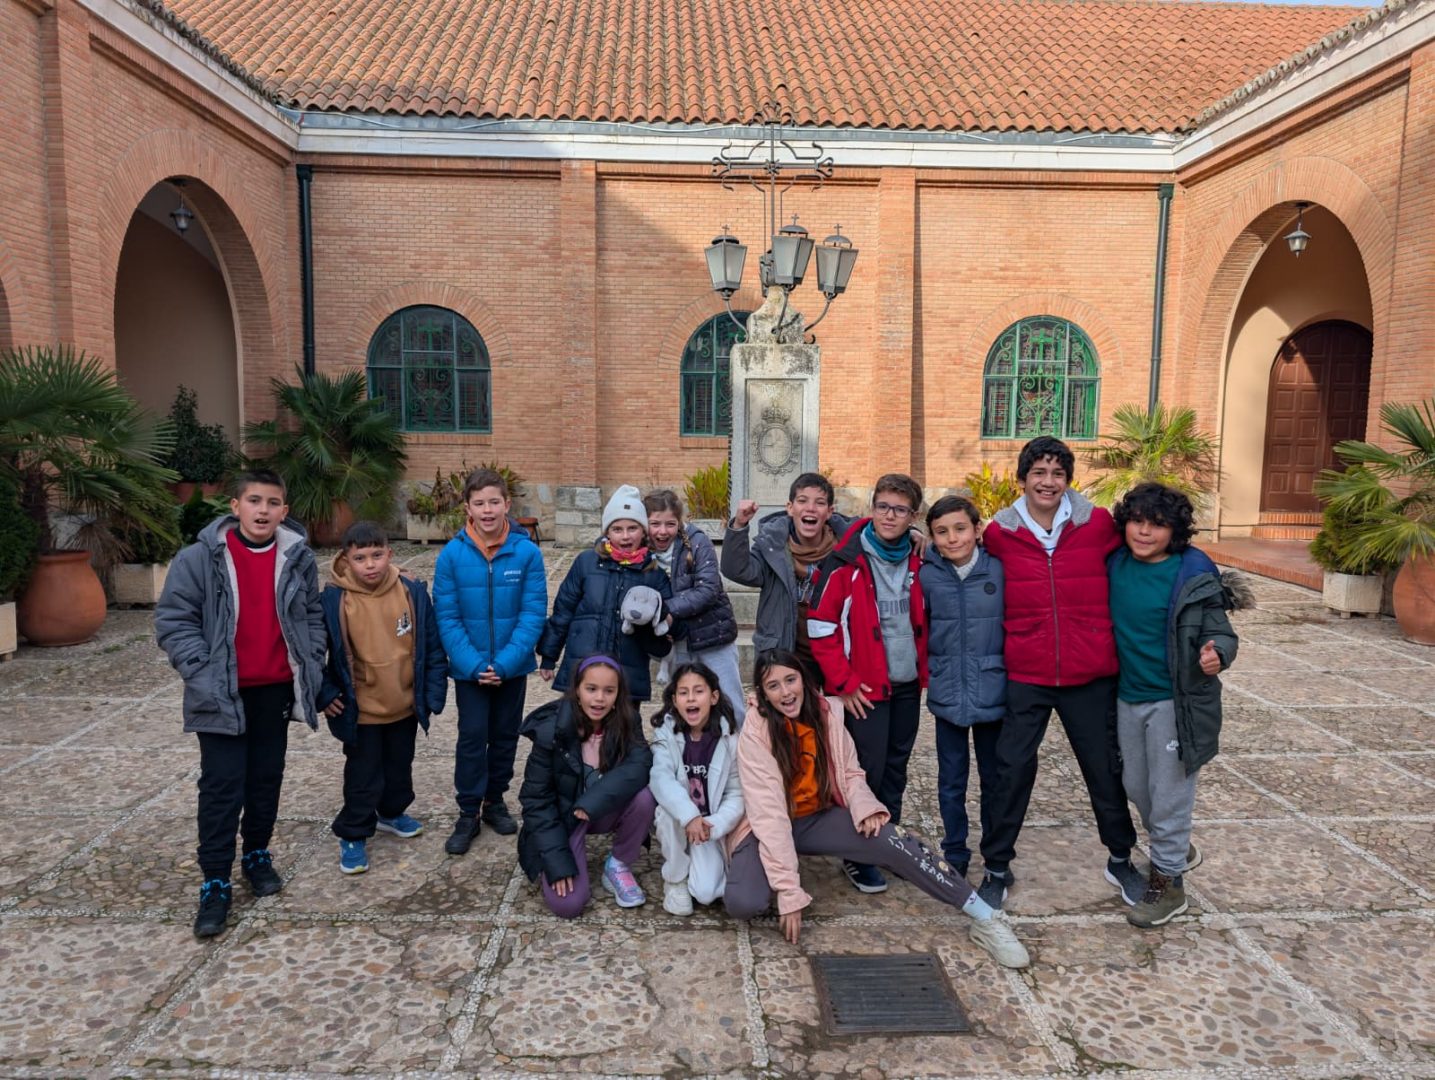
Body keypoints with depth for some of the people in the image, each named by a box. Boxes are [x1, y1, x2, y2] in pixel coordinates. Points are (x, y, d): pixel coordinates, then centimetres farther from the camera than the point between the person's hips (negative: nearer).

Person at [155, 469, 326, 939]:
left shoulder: (298, 558, -1)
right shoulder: (200, 557, -11)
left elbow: (313, 617, 9)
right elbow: (173, 620, -8)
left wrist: (311, 668, 1)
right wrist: (202, 674, -15)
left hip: (276, 690, 3)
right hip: (223, 694, -3)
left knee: (267, 779, 15)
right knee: (221, 787, -1)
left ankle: (258, 855, 34)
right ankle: (215, 884, 10)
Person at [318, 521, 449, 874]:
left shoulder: (413, 593, -10)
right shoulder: (333, 601, -16)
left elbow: (432, 647, -3)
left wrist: (433, 694, -3)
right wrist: (325, 695, -7)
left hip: (405, 706, 3)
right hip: (360, 712, -3)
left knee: (400, 767, 23)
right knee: (363, 776, 8)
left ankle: (392, 813, 47)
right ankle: (352, 836, 27)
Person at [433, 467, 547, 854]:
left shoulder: (527, 552, -13)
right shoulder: (452, 554, -12)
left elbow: (534, 612, -12)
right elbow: (446, 616, -10)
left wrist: (505, 662, -18)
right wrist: (473, 664, -17)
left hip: (513, 666, 1)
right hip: (470, 668, -1)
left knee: (506, 734, 15)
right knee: (472, 737, 5)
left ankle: (495, 801, 34)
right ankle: (468, 813, 19)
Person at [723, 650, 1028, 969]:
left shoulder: (827, 712, -10)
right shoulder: (756, 732, -23)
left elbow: (850, 772, 1)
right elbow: (769, 813, -27)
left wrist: (864, 807, -22)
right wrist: (789, 891, -30)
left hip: (819, 819, 3)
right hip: (770, 828, -3)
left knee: (893, 841, -22)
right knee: (743, 902, -30)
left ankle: (986, 920, -12)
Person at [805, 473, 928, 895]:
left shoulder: (916, 562, 4)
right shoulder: (846, 562, -12)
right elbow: (820, 629, -12)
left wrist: (926, 670, 10)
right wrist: (844, 684, -11)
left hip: (908, 686, 5)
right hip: (866, 688, -5)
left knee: (896, 769, 14)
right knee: (868, 770, -2)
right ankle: (858, 856, 13)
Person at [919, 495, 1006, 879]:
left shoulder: (1000, 570, -6)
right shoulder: (926, 576, -4)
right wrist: (929, 671, 2)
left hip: (993, 693, 0)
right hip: (947, 696, 1)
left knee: (995, 779, 13)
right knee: (951, 782, 11)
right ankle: (954, 855, 27)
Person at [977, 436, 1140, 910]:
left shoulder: (1098, 524, -5)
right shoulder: (999, 532, -5)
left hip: (1090, 675, 1)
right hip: (1025, 676, 0)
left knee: (1105, 769, 15)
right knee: (1013, 770, 4)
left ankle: (1120, 860, 38)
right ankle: (997, 868, 22)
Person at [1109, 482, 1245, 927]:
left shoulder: (1193, 575, -16)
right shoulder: (1115, 565, -2)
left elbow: (1220, 634, -13)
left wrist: (1215, 656, -33)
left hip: (1174, 701, -6)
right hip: (1128, 696, 6)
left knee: (1169, 793, 6)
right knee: (1136, 785, 20)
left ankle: (1167, 882, 24)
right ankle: (1177, 847, 46)